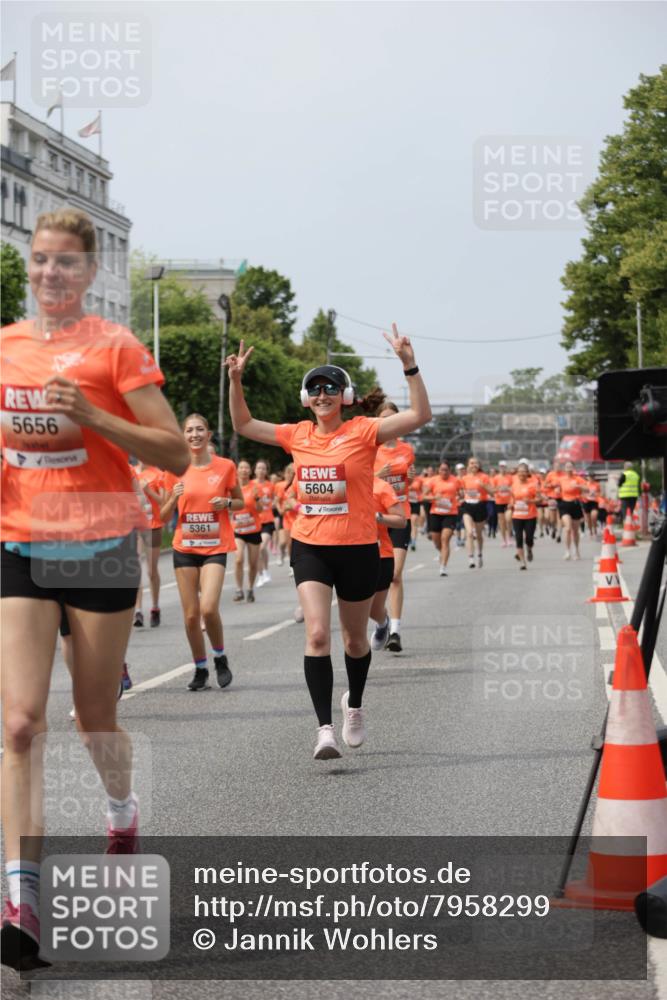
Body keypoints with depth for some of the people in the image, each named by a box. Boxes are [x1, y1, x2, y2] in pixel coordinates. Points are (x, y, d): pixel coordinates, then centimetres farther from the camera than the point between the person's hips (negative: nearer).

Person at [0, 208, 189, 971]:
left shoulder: (113, 347, -4)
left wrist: (93, 417, -19)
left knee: (95, 719, 10)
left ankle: (122, 813, 43)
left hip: (99, 551, -2)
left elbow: (175, 454, -7)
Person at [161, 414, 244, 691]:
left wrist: (226, 503, -10)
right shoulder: (176, 469, 2)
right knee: (191, 614, 1)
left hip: (215, 547, -2)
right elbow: (164, 516, 7)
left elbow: (241, 502, 12)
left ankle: (220, 657, 7)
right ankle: (200, 669, 18)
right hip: (185, 547, 2)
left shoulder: (225, 466, -1)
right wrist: (174, 498, -13)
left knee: (209, 608, -18)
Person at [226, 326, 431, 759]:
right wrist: (236, 380, 3)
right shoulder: (298, 435, 4)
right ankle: (325, 728, -15)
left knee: (355, 638, 14)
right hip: (310, 547, 2)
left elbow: (420, 415, -18)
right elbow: (244, 425, 15)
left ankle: (354, 704, 42)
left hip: (357, 549, -2)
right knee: (317, 634, -15)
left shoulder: (363, 431, -8)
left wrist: (410, 366, -28)